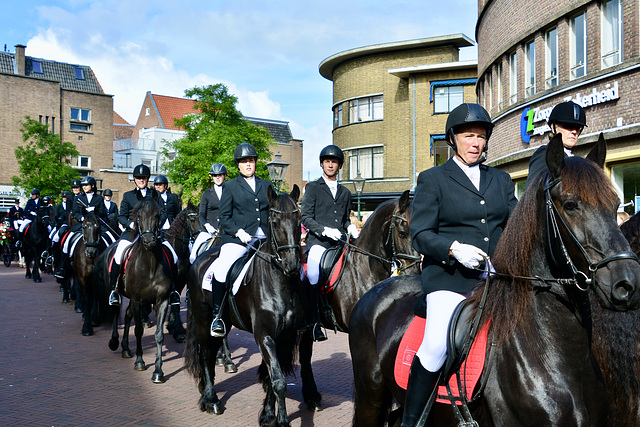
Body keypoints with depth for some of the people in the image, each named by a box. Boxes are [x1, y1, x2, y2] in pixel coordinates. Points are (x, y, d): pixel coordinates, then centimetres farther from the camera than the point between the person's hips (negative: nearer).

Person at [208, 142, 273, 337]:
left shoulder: (266, 185, 18)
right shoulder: (231, 186, 9)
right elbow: (223, 217, 4)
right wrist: (238, 232, -12)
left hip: (264, 238, 3)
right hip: (237, 238, -3)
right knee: (221, 268, -24)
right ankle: (217, 315, -8)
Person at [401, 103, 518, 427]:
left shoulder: (501, 179, 19)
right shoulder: (433, 179, 6)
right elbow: (420, 233, -2)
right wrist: (454, 248, -19)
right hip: (449, 275, -5)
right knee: (436, 345, -24)